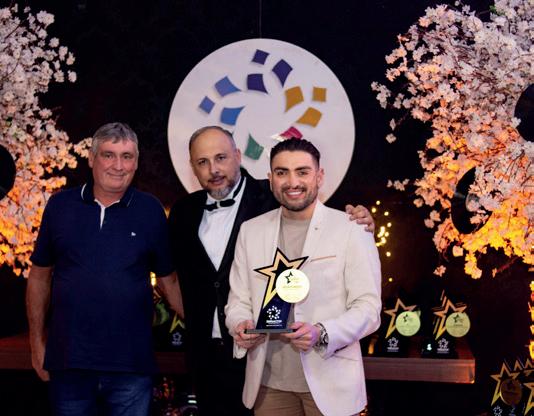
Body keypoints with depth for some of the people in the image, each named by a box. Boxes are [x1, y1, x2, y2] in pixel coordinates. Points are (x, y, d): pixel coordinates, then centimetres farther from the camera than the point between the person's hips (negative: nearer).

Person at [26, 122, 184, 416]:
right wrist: (37, 342, 8)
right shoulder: (60, 205, 3)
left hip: (131, 365, -1)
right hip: (68, 361, 1)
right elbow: (40, 276, 10)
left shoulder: (151, 211, 1)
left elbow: (169, 280, 8)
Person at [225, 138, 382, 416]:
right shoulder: (250, 231, 8)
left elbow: (368, 308, -7)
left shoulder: (352, 230, -4)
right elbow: (239, 300, 10)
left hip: (330, 384, -3)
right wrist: (240, 325, -12)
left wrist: (321, 334, -24)